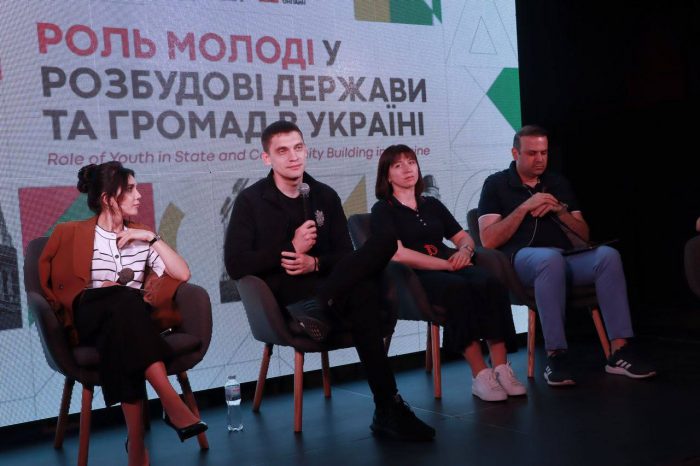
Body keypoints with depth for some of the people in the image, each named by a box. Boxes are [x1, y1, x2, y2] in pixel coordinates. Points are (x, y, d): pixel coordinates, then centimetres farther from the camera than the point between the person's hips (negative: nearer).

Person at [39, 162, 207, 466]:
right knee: (124, 300, -37)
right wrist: (99, 291, -8)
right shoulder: (70, 234, 10)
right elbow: (45, 282, 4)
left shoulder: (140, 236, 19)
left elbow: (182, 274, 9)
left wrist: (151, 238, 2)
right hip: (89, 319, -2)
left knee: (125, 311, -37)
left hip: (133, 318, 3)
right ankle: (171, 402, -47)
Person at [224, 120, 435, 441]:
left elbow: (346, 256, 9)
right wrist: (291, 248, -16)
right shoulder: (250, 200, 2)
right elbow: (235, 265, -9)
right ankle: (388, 410, -33)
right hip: (281, 294, -5)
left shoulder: (325, 196, 14)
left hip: (322, 283, 5)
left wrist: (315, 263, -15)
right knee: (362, 295, -35)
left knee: (384, 242, -22)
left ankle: (316, 309, -33)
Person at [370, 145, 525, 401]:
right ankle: (480, 374, -35)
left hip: (448, 269, 5)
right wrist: (447, 264, -13)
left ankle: (501, 368, -32)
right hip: (414, 277, -5)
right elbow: (398, 254, -7)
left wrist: (464, 250, 0)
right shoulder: (382, 210, 7)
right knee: (458, 288, -37)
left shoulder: (432, 205, 25)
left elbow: (464, 237, 27)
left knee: (490, 282, -28)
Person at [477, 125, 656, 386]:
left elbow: (584, 236, 17)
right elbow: (489, 240, -4)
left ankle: (620, 351, -28)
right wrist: (525, 207, -8)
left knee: (608, 255, -26)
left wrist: (560, 210, -1)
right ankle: (555, 355, -36)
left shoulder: (558, 184, 21)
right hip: (522, 258, -4)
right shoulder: (496, 184, 9)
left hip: (567, 257, 4)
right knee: (550, 258, -39)